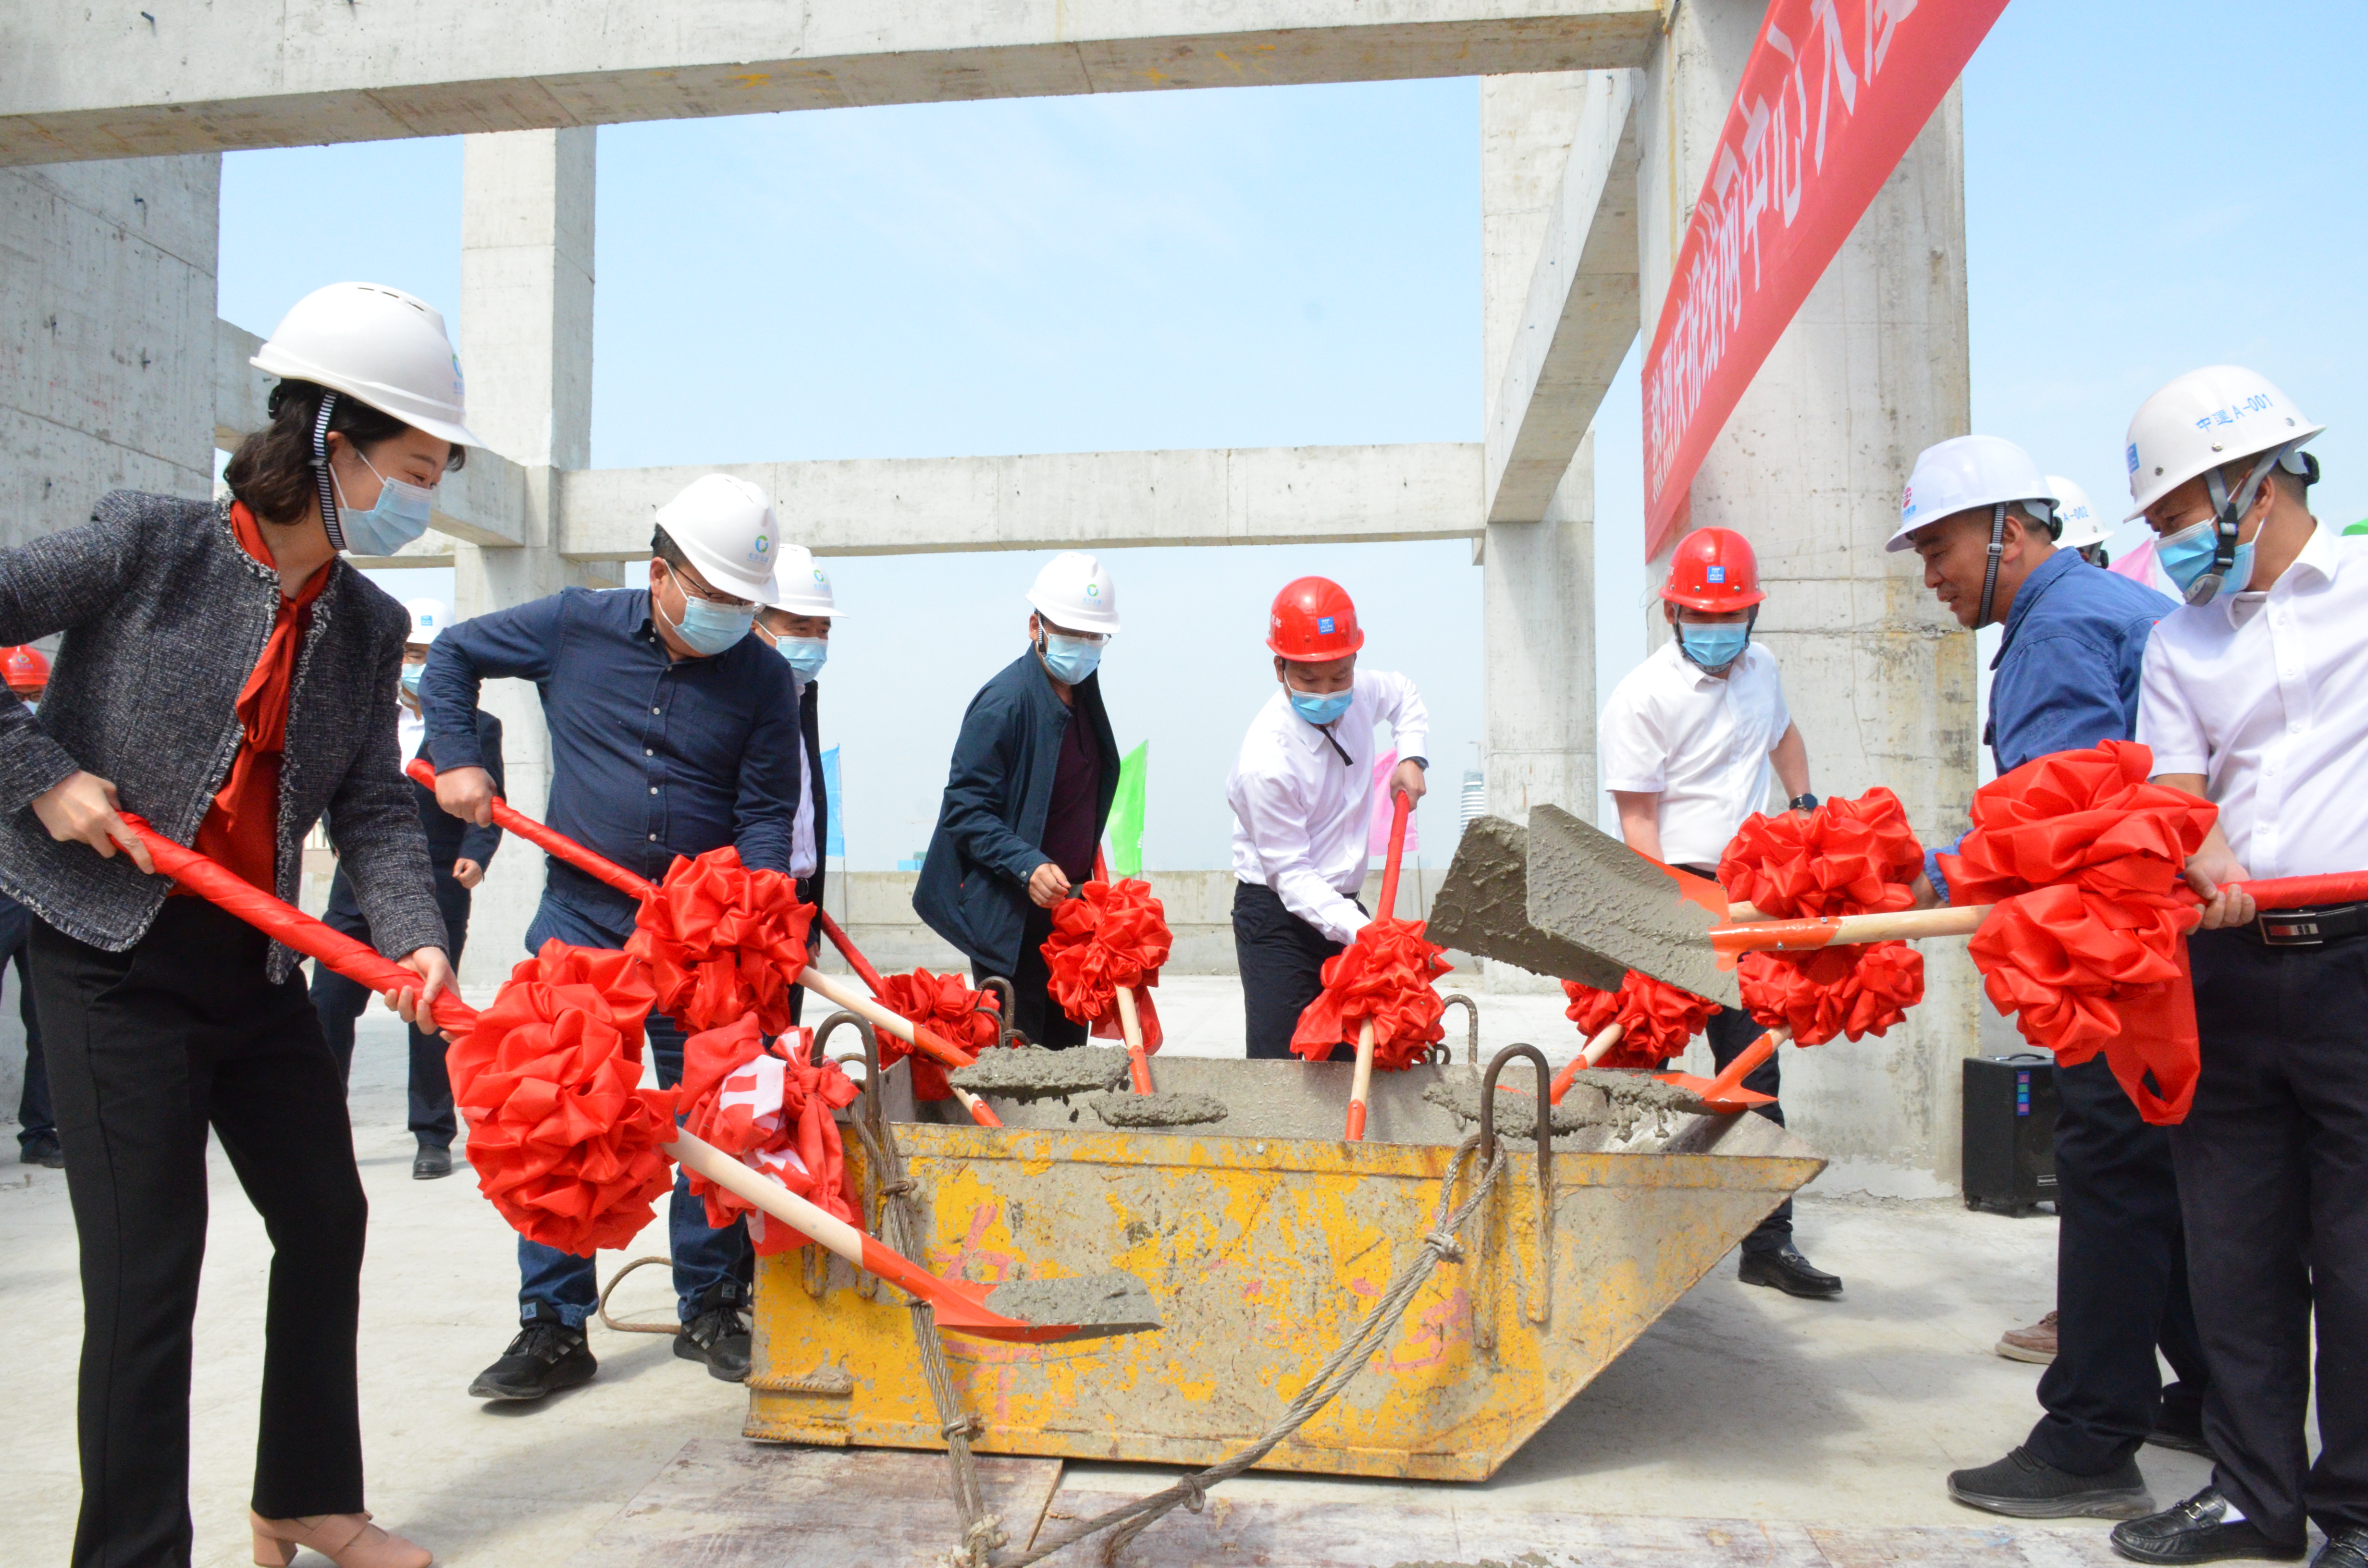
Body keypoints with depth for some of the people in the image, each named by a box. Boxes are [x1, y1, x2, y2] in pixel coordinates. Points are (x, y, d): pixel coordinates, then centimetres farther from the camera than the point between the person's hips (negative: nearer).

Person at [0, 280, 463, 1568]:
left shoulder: (369, 627, 4)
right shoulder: (150, 546, -11)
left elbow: (370, 806, 0)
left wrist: (416, 937, -16)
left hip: (258, 962, 7)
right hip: (114, 955, -7)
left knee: (326, 1218, 14)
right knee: (148, 1265, -4)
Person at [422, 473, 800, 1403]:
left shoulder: (764, 677, -1)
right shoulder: (573, 628, -1)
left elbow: (766, 812, -1)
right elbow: (452, 655, 14)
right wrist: (457, 759, 2)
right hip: (581, 919, 0)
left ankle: (712, 1309, 22)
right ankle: (554, 1328, 10)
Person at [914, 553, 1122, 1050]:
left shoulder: (1082, 695, 11)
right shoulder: (1002, 704, -16)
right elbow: (966, 808, -17)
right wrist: (1027, 866, -28)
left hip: (1070, 904, 8)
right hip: (1010, 918, -8)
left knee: (1068, 1047, 13)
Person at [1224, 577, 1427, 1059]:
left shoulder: (1359, 695, -4)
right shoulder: (1266, 761, -26)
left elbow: (1404, 693, 23)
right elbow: (1292, 875, -22)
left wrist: (1412, 755, 6)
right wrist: (1359, 930, -33)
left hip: (1340, 903, 7)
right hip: (1277, 916, -7)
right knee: (1278, 1066, -11)